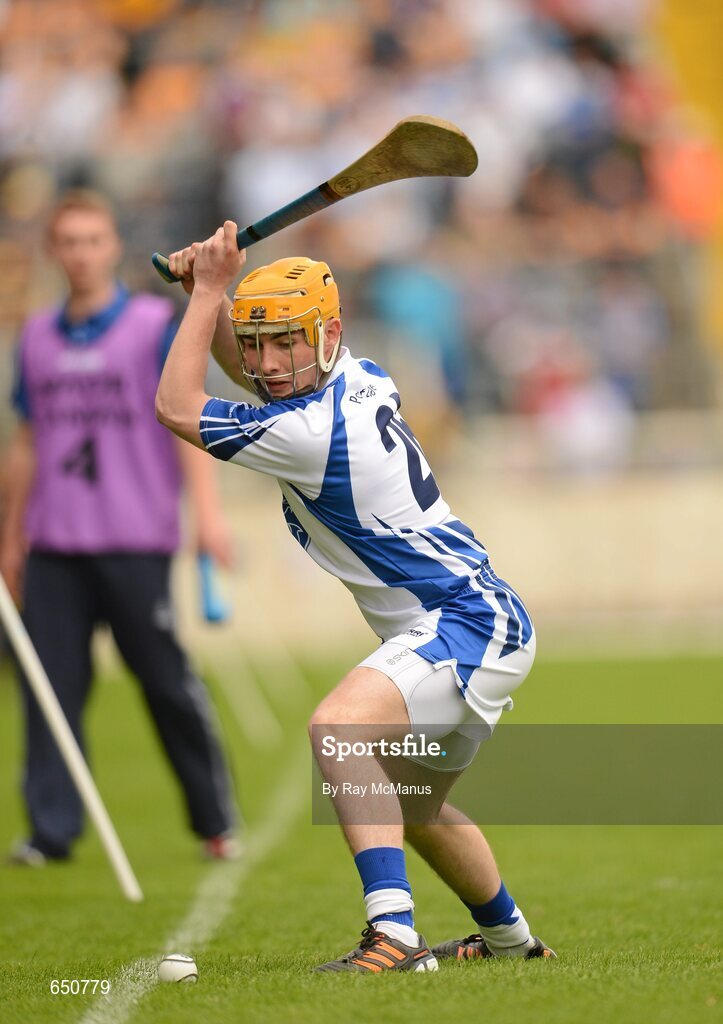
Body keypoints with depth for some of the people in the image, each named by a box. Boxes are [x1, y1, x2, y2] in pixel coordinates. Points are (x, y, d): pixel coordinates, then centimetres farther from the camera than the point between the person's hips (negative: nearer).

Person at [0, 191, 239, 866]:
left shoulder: (155, 324, -1)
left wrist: (206, 508, -18)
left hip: (135, 540, -4)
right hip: (54, 545, 4)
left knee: (167, 681, -1)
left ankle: (216, 823, 11)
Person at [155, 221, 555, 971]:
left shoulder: (314, 432, -23)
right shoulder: (358, 379, 4)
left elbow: (176, 406, -13)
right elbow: (247, 369, 24)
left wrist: (209, 290, -8)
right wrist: (208, 290, 6)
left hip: (467, 628, -11)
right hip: (484, 624, 11)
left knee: (338, 726, -34)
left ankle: (394, 937, -42)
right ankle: (508, 936, 50)